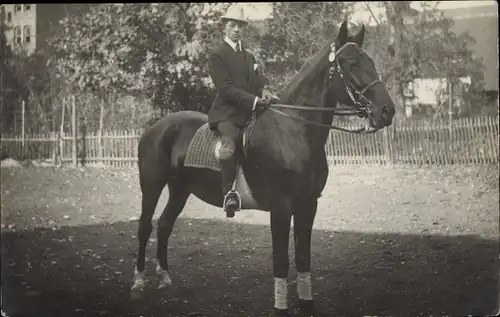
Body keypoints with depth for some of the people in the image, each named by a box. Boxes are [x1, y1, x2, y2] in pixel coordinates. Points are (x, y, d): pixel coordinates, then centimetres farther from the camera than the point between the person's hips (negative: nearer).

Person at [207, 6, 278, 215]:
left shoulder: (249, 57, 24)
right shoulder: (218, 55, -1)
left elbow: (259, 81, 17)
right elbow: (226, 88, -11)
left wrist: (265, 92, -9)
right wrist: (254, 100, -20)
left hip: (250, 111, 8)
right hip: (226, 112, -8)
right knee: (229, 146, -33)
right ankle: (229, 192, -27)